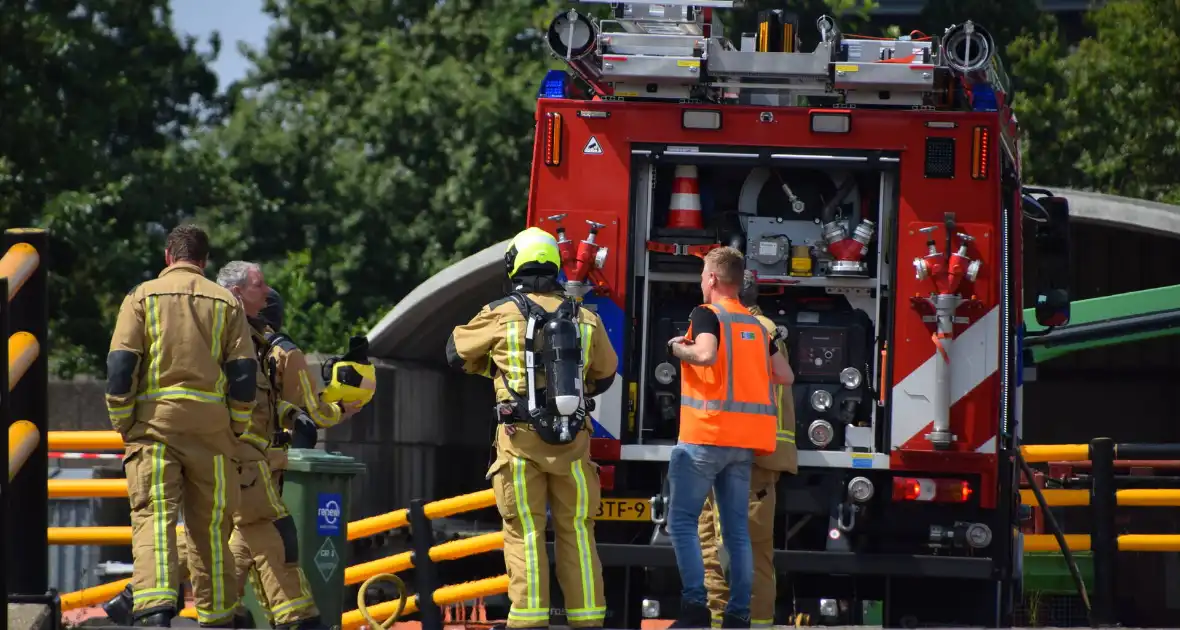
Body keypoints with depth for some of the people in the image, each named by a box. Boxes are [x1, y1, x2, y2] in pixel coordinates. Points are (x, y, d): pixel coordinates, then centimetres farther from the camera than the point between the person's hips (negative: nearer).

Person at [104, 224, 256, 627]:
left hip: (154, 420, -2)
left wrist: (122, 425, 6)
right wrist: (234, 429, 13)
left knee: (153, 517, -10)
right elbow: (244, 375, 4)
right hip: (211, 425, 2)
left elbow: (120, 367, -2)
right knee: (210, 525, 9)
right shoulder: (226, 302, 10)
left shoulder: (142, 297, 6)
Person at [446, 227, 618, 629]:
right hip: (573, 440, 3)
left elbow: (457, 351, 11)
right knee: (576, 531, 9)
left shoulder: (501, 314, -3)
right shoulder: (585, 319, 6)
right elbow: (604, 374, 21)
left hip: (521, 440, -3)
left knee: (525, 532, 1)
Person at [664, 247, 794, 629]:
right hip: (744, 440, 6)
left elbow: (706, 354, -24)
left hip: (706, 436, -6)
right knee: (737, 527, 7)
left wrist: (678, 348, -6)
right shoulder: (755, 325, 15)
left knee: (682, 520, -2)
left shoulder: (707, 314, -5)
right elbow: (784, 376, 17)